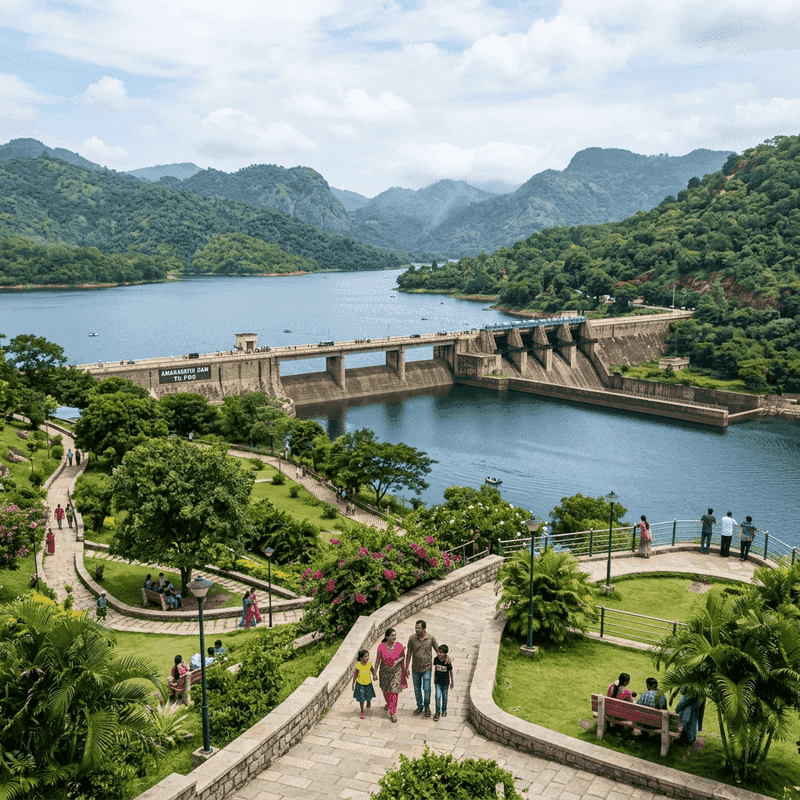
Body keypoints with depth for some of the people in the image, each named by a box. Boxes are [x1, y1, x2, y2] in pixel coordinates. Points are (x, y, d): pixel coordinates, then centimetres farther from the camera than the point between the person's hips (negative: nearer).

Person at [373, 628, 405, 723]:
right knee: (385, 690, 17)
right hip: (385, 671, 1)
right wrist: (374, 673, -1)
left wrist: (398, 661, -16)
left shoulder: (399, 646, -14)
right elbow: (378, 660, -5)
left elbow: (403, 656, 3)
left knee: (394, 691, -6)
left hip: (396, 671, -1)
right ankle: (388, 704, 49)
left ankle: (393, 713, 6)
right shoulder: (381, 647, -15)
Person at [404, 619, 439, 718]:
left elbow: (438, 651, -3)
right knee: (417, 689, 14)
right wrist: (406, 668, 1)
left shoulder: (431, 638, -15)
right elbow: (409, 653, -2)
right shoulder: (412, 638, -11)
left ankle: (427, 707, 26)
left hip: (427, 668, -2)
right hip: (415, 668, 2)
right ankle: (419, 707, 33)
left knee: (426, 689, 2)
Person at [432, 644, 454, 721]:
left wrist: (452, 683, -1)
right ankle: (437, 713, 14)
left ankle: (444, 709, 39)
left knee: (444, 696, 16)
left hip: (445, 682, -2)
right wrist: (434, 680, 12)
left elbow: (451, 672, -9)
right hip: (438, 681, 2)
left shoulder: (448, 662, -22)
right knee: (438, 697, 1)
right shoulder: (436, 659, -12)